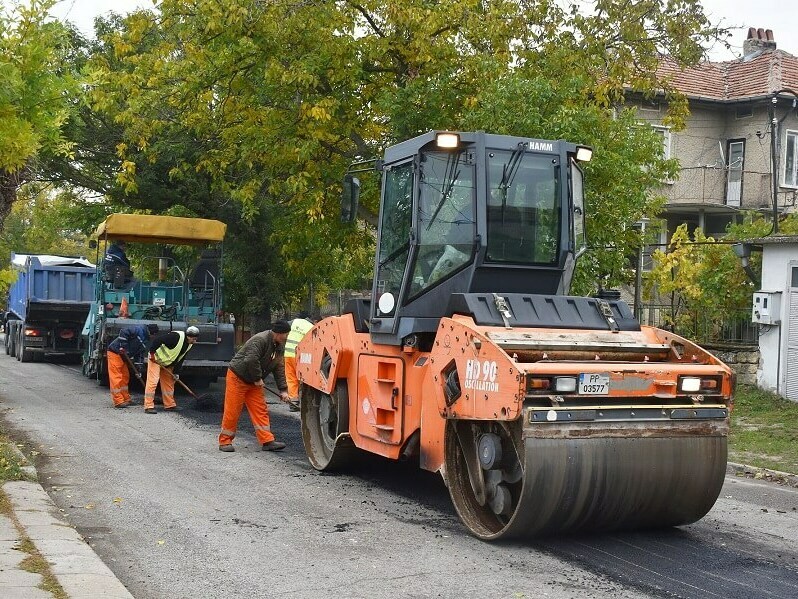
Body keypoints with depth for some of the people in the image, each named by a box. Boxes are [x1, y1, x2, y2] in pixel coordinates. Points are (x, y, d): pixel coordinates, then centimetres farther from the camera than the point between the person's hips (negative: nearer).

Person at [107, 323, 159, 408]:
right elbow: (124, 332, -25)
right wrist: (123, 346, -24)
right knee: (116, 377, -8)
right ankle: (118, 401, -8)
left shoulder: (145, 339, 14)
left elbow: (140, 354, 14)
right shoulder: (140, 329, -14)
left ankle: (126, 400, 23)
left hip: (122, 355, 10)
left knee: (125, 377, 14)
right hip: (115, 352, -10)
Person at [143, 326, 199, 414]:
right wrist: (152, 353, -28)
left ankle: (170, 405, 21)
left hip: (168, 364, 9)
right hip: (156, 359, -9)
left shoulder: (189, 345, 0)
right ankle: (149, 406, -11)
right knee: (153, 382, -12)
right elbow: (157, 340, -30)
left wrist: (176, 372, 0)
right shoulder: (176, 336, -28)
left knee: (169, 383, 12)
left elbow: (180, 359, 6)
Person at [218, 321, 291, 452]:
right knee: (232, 411, -3)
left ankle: (267, 441, 3)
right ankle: (225, 442, 7)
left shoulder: (279, 345, 3)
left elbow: (279, 368, 5)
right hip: (237, 377, -8)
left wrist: (283, 390, -1)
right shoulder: (260, 340, -26)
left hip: (254, 382, 9)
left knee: (261, 410, 3)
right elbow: (251, 360, -34)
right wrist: (258, 378, -21)